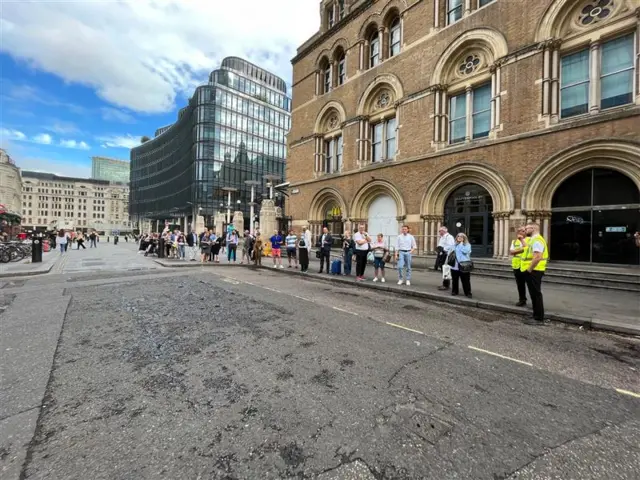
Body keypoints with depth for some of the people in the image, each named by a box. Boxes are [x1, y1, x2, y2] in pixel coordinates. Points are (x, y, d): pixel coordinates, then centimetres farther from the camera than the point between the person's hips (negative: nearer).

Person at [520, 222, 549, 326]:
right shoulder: (532, 240, 16)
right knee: (534, 295, 15)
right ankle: (536, 317, 24)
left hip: (534, 271, -10)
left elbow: (537, 257, -25)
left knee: (536, 295, -4)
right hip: (532, 271, 10)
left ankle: (539, 319, 4)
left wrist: (529, 269, -21)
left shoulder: (537, 240, -17)